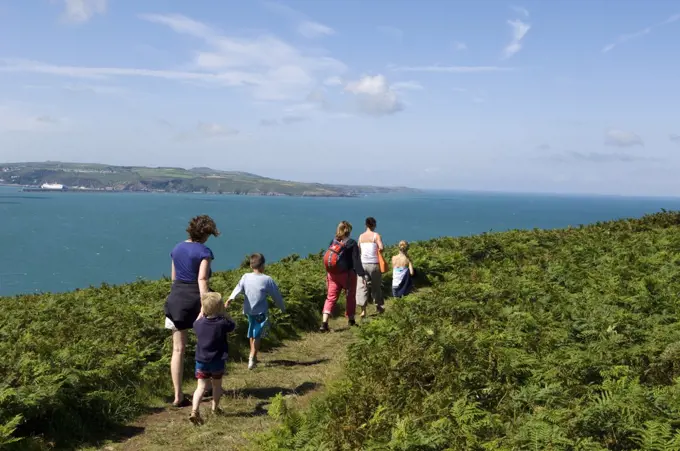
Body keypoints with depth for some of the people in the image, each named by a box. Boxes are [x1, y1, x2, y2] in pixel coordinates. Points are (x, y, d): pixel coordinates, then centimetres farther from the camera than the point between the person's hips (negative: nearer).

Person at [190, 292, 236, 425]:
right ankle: (215, 408, 31)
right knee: (217, 385, 19)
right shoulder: (222, 323, -14)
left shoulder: (199, 324, -6)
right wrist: (223, 313, 6)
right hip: (217, 362, -1)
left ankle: (194, 410, -18)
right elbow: (233, 325, 6)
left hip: (201, 361, 1)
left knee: (201, 387, -1)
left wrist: (202, 313, 22)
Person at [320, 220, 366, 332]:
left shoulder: (333, 242, 3)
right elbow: (356, 260, -13)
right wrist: (362, 274, -9)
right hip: (347, 274, -4)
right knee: (351, 297, 15)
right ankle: (351, 321, 27)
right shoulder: (352, 243, -11)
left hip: (332, 274, 4)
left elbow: (327, 258, 7)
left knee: (331, 297, 3)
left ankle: (324, 323, -12)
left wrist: (328, 275, 15)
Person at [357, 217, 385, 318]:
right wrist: (379, 249, 4)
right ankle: (379, 307, 29)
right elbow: (381, 248, -17)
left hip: (363, 264, 2)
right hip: (374, 264, -2)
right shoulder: (376, 235, -6)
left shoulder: (361, 236, 5)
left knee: (362, 287, 2)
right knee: (376, 286, 14)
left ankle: (363, 310, -8)